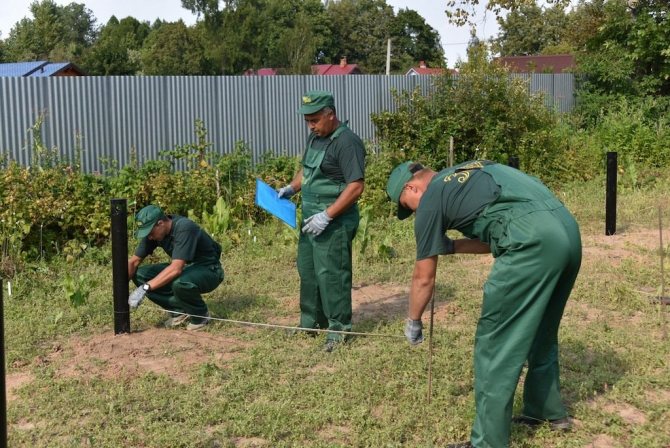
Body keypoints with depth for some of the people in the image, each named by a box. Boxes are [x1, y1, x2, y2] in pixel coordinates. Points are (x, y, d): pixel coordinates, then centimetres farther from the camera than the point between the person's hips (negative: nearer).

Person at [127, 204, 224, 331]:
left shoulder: (184, 228, -30)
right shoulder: (153, 230, -7)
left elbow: (176, 269, -38)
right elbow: (134, 261, -1)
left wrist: (145, 288, -37)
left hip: (209, 270, -8)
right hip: (187, 268, 8)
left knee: (180, 283, -39)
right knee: (139, 275, -7)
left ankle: (201, 315, -9)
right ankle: (178, 310, 4)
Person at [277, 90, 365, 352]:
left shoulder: (347, 142, -17)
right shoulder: (315, 137, 12)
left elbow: (356, 186, -22)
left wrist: (327, 216, -24)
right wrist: (291, 188, 7)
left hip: (334, 222, -9)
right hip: (311, 218, 9)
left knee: (331, 274, -5)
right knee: (307, 270, 16)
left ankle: (339, 328, 7)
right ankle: (311, 321, 29)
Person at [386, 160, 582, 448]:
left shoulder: (431, 199, 8)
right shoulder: (469, 174, 29)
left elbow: (424, 278, 14)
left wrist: (413, 321, 28)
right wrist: (452, 246, 36)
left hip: (534, 241, -9)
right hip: (568, 232, 9)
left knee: (494, 344, 1)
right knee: (542, 331, 26)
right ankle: (549, 411, 40)